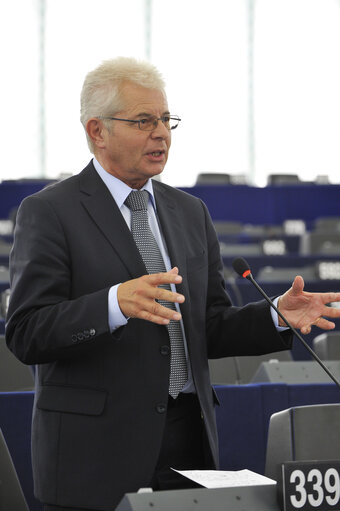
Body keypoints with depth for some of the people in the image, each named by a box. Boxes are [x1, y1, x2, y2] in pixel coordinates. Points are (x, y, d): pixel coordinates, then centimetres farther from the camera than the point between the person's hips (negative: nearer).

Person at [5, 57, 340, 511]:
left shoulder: (191, 212, 15)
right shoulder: (48, 213, -4)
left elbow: (209, 330, 15)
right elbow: (26, 335, -13)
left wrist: (277, 317, -3)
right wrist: (115, 304, -28)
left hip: (189, 440, 5)